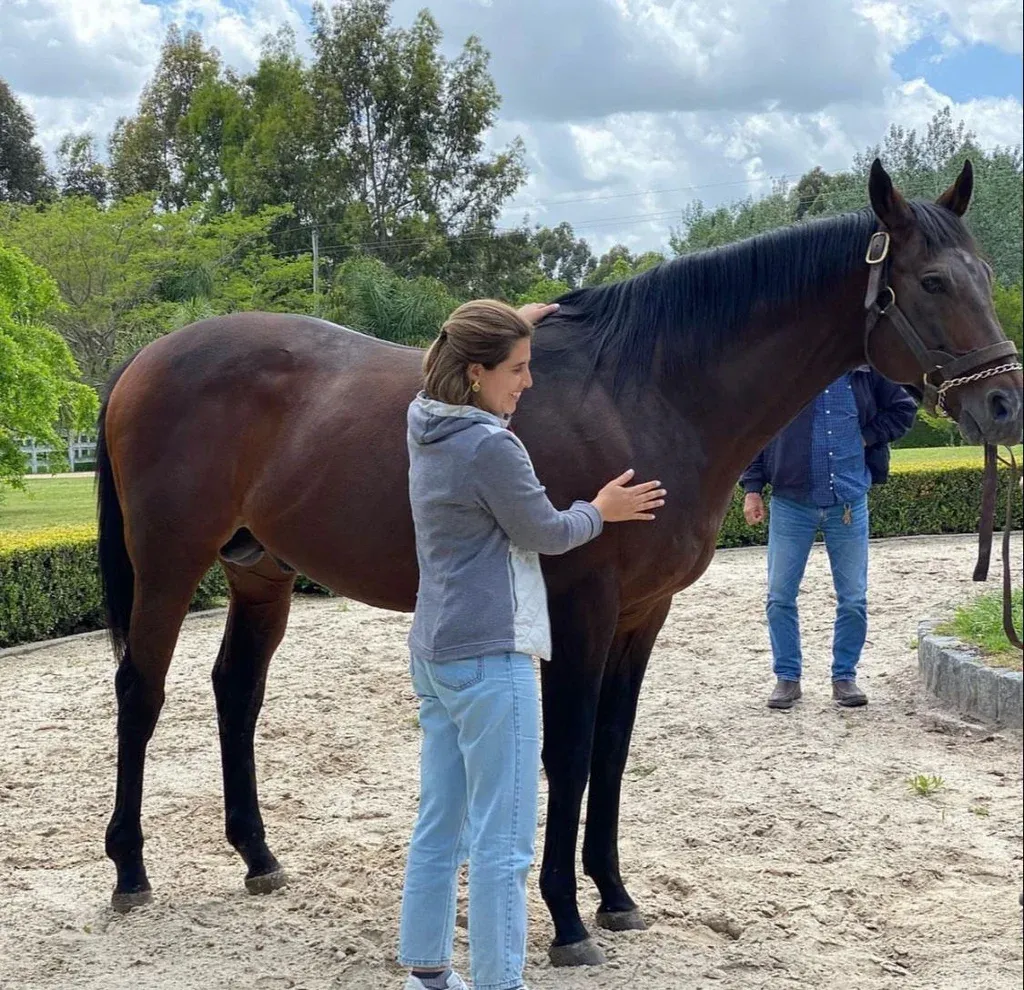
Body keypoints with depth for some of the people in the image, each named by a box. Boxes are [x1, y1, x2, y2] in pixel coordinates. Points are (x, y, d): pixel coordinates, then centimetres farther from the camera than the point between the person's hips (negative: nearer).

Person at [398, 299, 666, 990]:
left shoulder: (426, 424, 7)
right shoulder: (492, 447, -19)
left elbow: (459, 366, 31)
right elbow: (547, 532, -7)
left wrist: (512, 328, 36)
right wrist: (601, 511, 11)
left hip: (435, 653, 10)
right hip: (490, 659, -10)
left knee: (439, 826, 16)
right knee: (503, 843, -3)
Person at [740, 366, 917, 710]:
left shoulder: (866, 372, 1)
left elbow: (904, 408, 13)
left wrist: (870, 436, -3)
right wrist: (752, 488, -4)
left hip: (849, 504, 1)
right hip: (791, 504, -1)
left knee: (853, 600, 6)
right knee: (780, 596, 3)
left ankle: (845, 676, 20)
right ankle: (787, 677, 16)